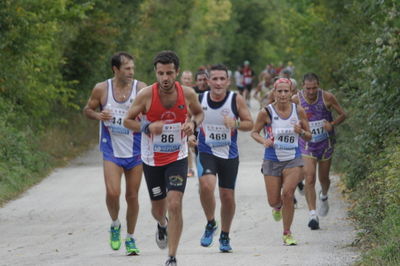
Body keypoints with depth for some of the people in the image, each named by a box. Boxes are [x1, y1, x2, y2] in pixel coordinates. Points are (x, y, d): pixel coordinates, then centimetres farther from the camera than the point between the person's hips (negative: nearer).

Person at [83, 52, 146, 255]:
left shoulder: (141, 89, -5)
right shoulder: (101, 89, -3)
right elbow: (87, 110, 10)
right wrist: (98, 115, -12)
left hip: (135, 151, 1)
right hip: (111, 150, -1)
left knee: (132, 196, 6)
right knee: (112, 192, -16)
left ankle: (130, 238, 22)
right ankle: (115, 225, 13)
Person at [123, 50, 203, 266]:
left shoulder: (187, 94, -10)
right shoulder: (146, 95, -15)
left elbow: (199, 113, 10)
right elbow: (128, 120, -5)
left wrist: (193, 123, -13)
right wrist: (147, 127, -25)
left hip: (178, 158, -1)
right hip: (152, 159, 1)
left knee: (175, 205, -17)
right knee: (158, 208, 13)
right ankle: (162, 225, 52)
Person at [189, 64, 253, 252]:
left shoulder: (236, 100, -7)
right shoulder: (199, 100, -4)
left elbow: (249, 124, -2)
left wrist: (236, 124, -22)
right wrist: (189, 136, -11)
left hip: (229, 154, 1)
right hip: (206, 152, -1)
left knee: (227, 196, 7)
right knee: (206, 185, -26)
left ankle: (225, 236, 28)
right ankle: (210, 224, -2)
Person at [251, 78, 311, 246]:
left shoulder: (299, 111, -2)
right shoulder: (266, 112, -8)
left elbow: (309, 137, 7)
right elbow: (254, 132, 3)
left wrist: (301, 132, -16)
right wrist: (263, 141, -18)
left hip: (293, 160, 0)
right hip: (272, 161, 0)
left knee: (288, 194, -19)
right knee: (273, 201, 3)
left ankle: (287, 234, -3)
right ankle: (278, 207, 45)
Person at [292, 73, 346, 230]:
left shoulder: (327, 98, -11)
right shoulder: (296, 100, -12)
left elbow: (343, 115, 0)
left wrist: (332, 124, -19)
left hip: (325, 144, 2)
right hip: (307, 145, -2)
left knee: (324, 179, 15)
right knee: (309, 178, -17)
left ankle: (324, 197, 50)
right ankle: (313, 215, -18)